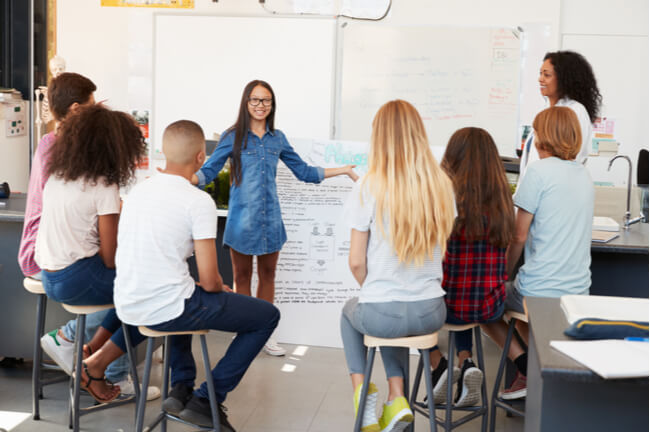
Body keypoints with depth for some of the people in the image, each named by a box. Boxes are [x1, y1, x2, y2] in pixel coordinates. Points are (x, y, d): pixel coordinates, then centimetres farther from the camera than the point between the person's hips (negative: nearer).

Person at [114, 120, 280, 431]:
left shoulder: (137, 191, 8)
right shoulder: (198, 201, -14)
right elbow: (209, 280, -16)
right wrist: (219, 288, 8)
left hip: (127, 308, 8)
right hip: (166, 310, -8)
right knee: (268, 315, 7)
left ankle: (181, 389, 29)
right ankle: (206, 400, 8)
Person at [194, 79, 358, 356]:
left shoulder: (277, 138, 10)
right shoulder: (233, 136, -2)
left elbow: (303, 172, 16)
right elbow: (208, 172, -5)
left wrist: (342, 170, 15)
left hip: (270, 216, 4)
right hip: (243, 216, -4)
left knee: (268, 275, 11)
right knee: (242, 277, 5)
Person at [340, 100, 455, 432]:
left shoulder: (368, 188, -14)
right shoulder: (442, 185, -3)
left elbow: (356, 262, -9)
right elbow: (441, 249, 9)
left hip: (382, 315, -3)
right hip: (431, 313, 3)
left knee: (350, 310, 33)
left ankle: (362, 388, 20)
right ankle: (396, 398, 24)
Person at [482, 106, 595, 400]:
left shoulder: (539, 171, -12)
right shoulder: (584, 174, 11)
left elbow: (519, 235, -11)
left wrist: (504, 275, 5)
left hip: (539, 292, -7)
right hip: (579, 291, 7)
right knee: (517, 292, 33)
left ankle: (525, 364, 4)